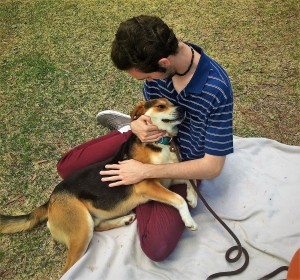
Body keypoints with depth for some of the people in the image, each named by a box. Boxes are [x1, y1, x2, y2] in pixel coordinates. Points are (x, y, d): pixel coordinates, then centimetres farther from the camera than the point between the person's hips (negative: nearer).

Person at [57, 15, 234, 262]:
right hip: (152, 138, 4)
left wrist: (145, 171, -25)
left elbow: (212, 167, -25)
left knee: (157, 247, -23)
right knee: (67, 167, -2)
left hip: (184, 162, -3)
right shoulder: (156, 61, -17)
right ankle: (127, 129, 17)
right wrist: (138, 125, -22)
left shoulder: (216, 90, -33)